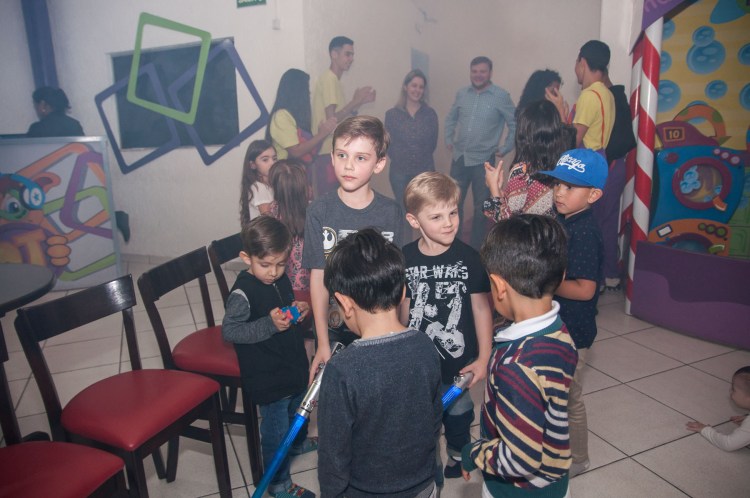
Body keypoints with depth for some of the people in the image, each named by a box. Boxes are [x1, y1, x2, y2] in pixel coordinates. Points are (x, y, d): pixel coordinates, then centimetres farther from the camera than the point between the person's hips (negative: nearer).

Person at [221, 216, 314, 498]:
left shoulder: (281, 280, -2)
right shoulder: (243, 293, -25)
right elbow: (229, 331, -26)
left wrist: (298, 310, -7)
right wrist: (270, 324, -35)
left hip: (294, 366, 8)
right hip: (268, 379, -8)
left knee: (299, 410, 31)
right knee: (276, 429, 8)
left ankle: (297, 443, 60)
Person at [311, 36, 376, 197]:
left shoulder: (334, 80, 18)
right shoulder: (328, 79, -11)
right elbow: (332, 120, -19)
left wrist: (359, 102, 9)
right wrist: (356, 101, -14)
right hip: (328, 153, -10)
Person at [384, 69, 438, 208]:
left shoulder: (430, 113, 1)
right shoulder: (392, 114, -3)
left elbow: (433, 142, 8)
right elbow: (388, 144, 1)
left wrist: (422, 158, 7)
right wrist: (400, 159, 2)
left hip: (425, 171, 1)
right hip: (400, 172, -1)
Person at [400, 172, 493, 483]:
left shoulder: (468, 258, -15)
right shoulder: (405, 259, -10)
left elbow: (481, 307, -8)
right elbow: (404, 309, 1)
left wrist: (483, 358, -9)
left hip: (459, 358, -1)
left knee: (458, 411, 21)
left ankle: (458, 453, 51)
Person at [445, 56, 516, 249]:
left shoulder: (501, 96, -8)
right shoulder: (462, 93, 5)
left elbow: (516, 124, -4)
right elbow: (451, 118, 19)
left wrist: (505, 149, -6)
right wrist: (448, 139, 10)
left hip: (483, 160, -3)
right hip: (459, 157, 4)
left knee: (481, 207, 9)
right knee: (454, 202, 10)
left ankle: (475, 248, 22)